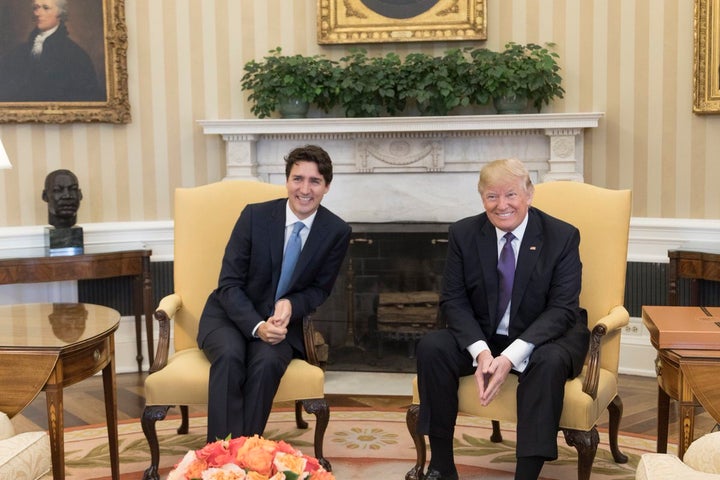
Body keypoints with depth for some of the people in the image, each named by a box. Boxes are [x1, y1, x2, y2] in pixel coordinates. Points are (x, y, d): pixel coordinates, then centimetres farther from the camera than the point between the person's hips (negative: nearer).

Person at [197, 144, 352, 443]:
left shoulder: (337, 232, -7)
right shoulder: (254, 215, -12)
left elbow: (319, 289, 3)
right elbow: (229, 283, -11)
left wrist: (291, 305, -20)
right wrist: (256, 325, -28)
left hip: (281, 321, 1)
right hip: (232, 315, -1)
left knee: (267, 362, -32)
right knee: (230, 356, -33)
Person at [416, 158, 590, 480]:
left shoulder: (562, 236, -10)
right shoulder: (463, 233, -3)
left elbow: (562, 309, -16)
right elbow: (453, 300, -5)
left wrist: (511, 356, -29)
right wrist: (480, 351, -24)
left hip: (543, 338, -2)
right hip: (481, 337, 3)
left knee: (549, 363, -35)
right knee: (431, 347, -23)